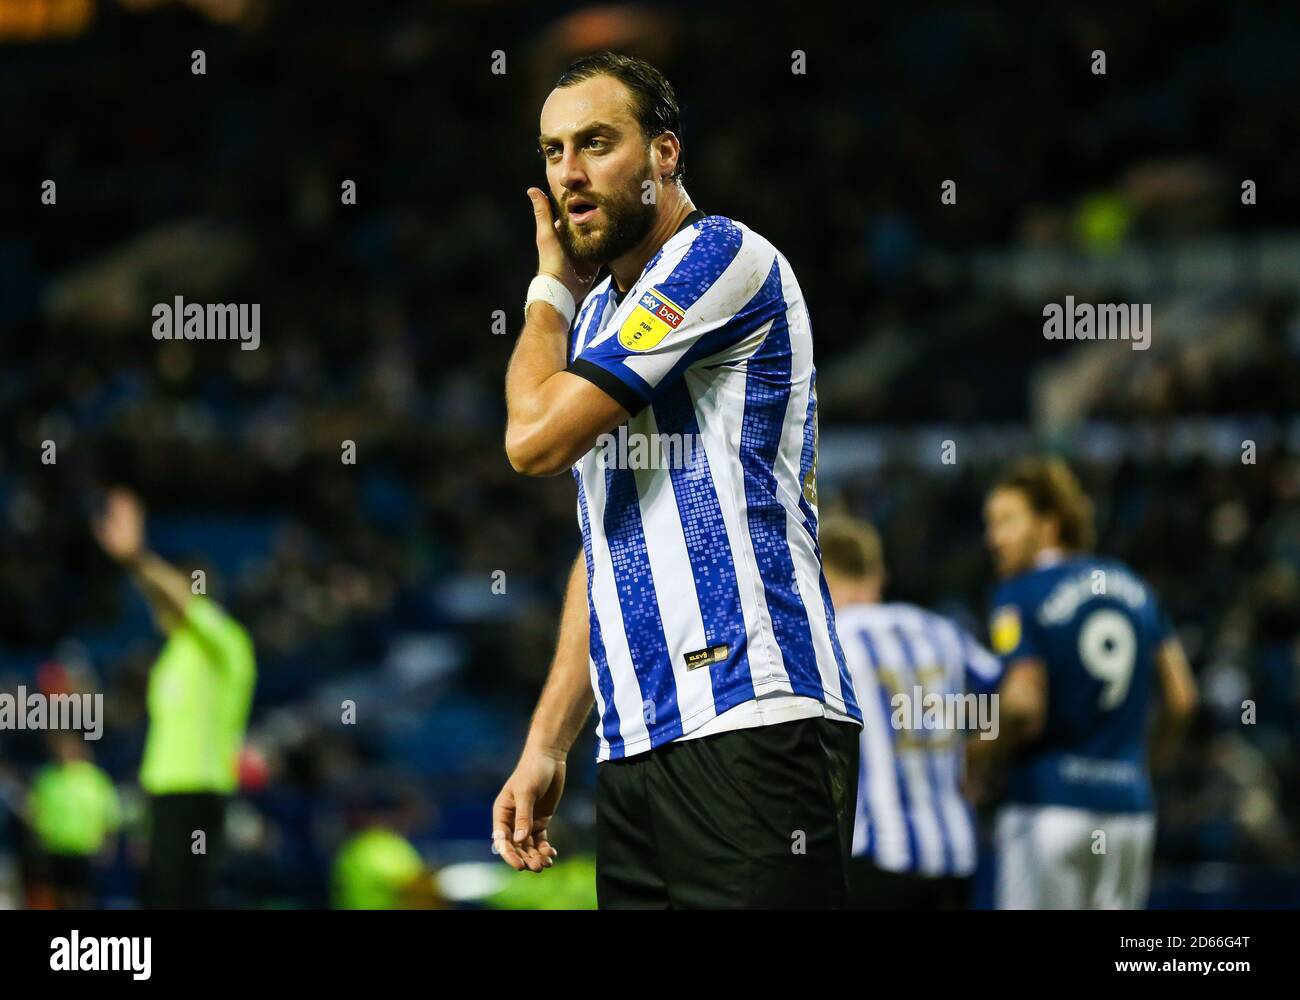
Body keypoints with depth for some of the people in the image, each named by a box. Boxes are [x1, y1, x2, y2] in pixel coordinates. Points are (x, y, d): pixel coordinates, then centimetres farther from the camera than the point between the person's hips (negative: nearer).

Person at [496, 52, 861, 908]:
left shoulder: (720, 256, -5)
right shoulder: (601, 313, 22)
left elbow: (536, 437, -10)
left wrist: (550, 288, 8)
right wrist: (547, 747, 18)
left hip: (749, 734, -9)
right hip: (636, 744, 9)